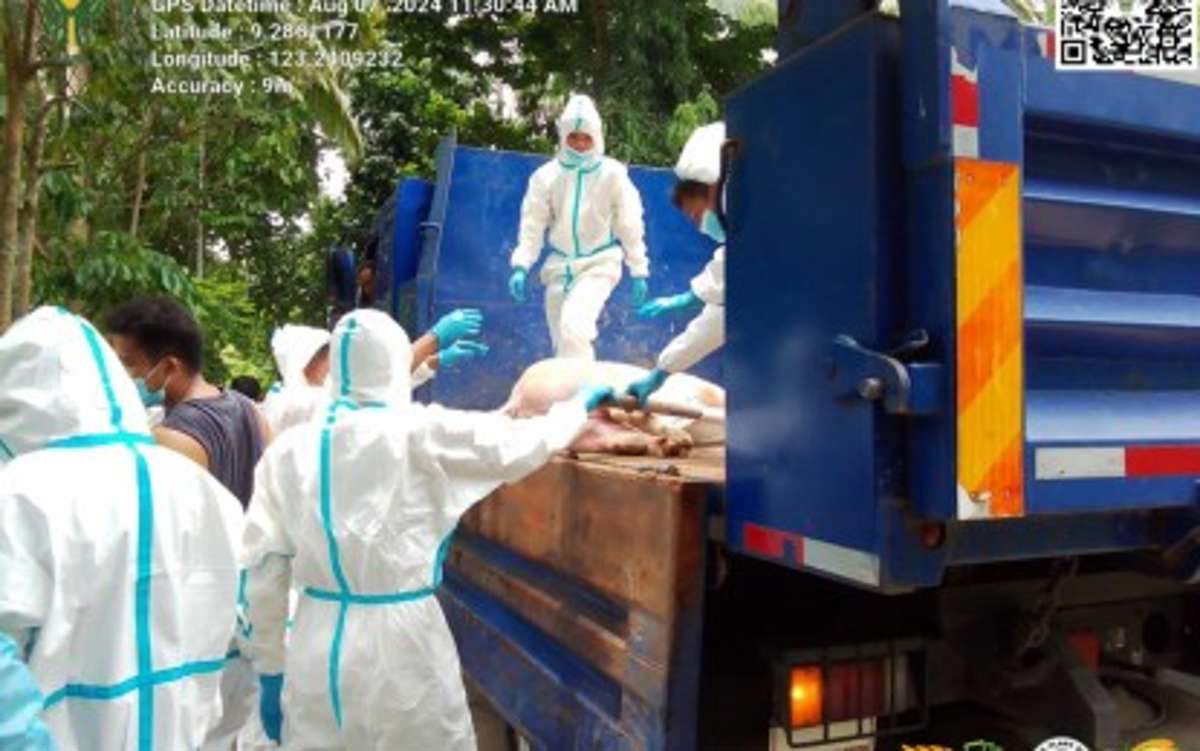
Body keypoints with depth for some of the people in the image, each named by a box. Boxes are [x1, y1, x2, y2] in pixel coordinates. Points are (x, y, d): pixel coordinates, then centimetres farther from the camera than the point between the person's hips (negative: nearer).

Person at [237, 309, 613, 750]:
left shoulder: (289, 449, 0)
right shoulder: (420, 434, -12)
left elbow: (263, 568, 2)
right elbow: (518, 446, -4)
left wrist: (270, 667, 12)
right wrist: (581, 405, 14)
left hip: (316, 651, 4)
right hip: (401, 646, -4)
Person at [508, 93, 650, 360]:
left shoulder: (612, 173, -9)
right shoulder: (546, 175, -4)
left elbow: (630, 225, -3)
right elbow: (533, 224, -3)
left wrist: (639, 271, -1)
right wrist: (521, 266, -15)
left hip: (599, 263, -3)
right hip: (560, 264, 4)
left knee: (574, 325, -26)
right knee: (561, 338, 10)